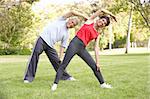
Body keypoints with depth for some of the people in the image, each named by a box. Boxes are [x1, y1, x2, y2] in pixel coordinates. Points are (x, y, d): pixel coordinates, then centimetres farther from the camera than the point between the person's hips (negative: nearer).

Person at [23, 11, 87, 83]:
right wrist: (83, 16, -1)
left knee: (56, 61, 1)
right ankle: (29, 77, -18)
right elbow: (72, 12, -4)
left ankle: (65, 76, 22)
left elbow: (63, 46, 13)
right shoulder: (62, 20, 6)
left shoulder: (66, 34, 13)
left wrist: (60, 57, 0)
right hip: (42, 39, -4)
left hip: (50, 46, 5)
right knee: (35, 54, -21)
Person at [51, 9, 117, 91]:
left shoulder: (97, 35, 16)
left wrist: (97, 62, 6)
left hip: (82, 49, 5)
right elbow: (102, 10, 5)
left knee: (94, 66, 5)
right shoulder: (90, 21, 7)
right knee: (64, 65, -8)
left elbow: (96, 48, 12)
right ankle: (55, 84, -5)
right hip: (74, 44, -5)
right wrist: (111, 15, 17)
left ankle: (102, 83, 19)